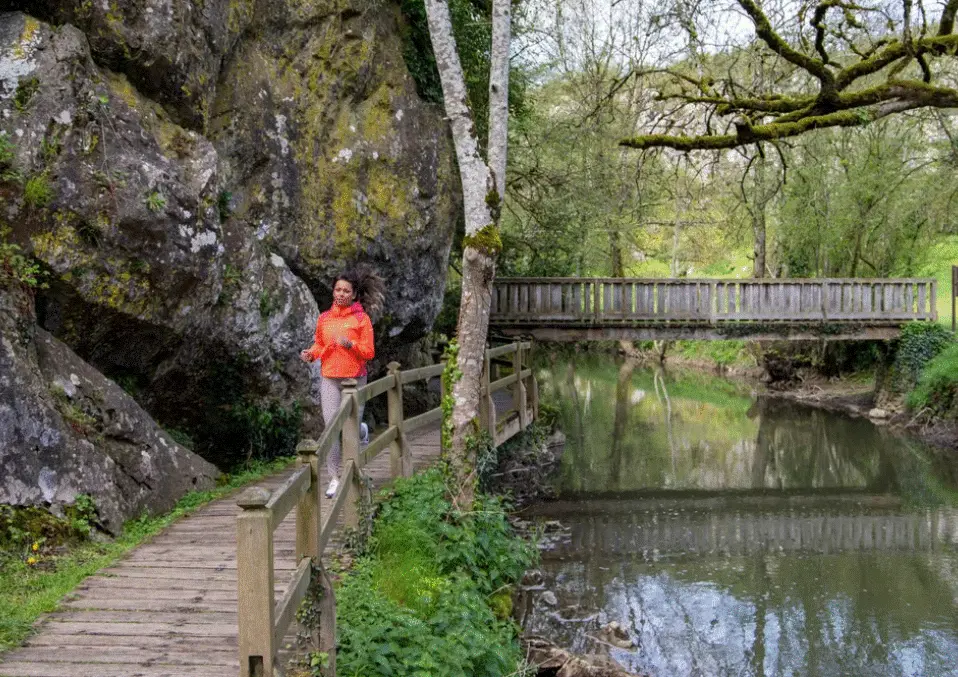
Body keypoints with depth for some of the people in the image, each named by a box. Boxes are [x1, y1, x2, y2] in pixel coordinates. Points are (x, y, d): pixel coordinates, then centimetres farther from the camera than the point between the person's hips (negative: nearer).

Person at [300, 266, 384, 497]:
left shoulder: (361, 319, -2)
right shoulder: (324, 318, 7)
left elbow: (369, 352, -4)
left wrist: (351, 344, -22)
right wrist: (310, 354, -2)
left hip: (354, 378, -2)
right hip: (329, 378, 2)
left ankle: (362, 431, 43)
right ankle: (335, 478, 2)